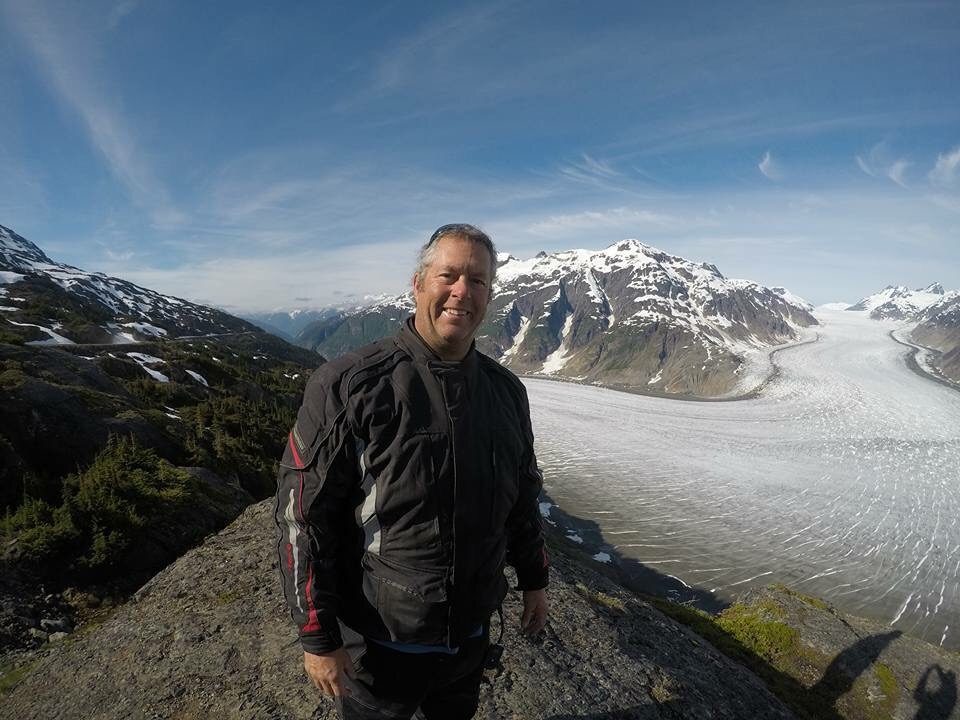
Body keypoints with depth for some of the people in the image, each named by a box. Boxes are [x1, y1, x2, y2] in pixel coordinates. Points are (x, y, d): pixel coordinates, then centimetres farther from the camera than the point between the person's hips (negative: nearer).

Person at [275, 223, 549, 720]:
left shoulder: (507, 391, -3)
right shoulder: (349, 385, -20)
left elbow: (523, 496, 8)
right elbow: (303, 516, -16)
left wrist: (533, 579, 12)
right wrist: (317, 636, -14)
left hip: (472, 633, 5)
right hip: (378, 638, -4)